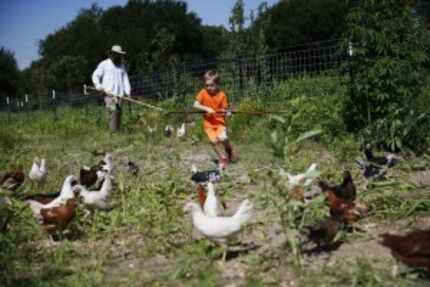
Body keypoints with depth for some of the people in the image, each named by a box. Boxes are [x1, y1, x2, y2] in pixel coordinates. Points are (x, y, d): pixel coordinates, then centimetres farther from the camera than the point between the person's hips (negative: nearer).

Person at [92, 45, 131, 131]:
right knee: (112, 110, -18)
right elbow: (95, 76, 9)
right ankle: (113, 131, -18)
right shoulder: (104, 64, 5)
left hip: (119, 94, 5)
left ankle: (118, 130, 8)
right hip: (109, 93, -5)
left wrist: (127, 91, 3)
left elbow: (125, 79, 14)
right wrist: (99, 87, -5)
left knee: (119, 112, 1)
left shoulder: (122, 66, 18)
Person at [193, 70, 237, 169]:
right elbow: (195, 105, -12)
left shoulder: (222, 95, -8)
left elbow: (224, 110, -4)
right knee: (213, 141, -17)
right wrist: (207, 108, -25)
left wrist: (226, 113, -27)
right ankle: (222, 157, 9)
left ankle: (229, 151, 9)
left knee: (222, 138, -24)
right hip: (208, 122, 1)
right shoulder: (203, 93, -6)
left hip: (219, 121, -1)